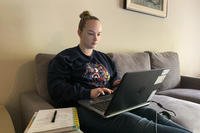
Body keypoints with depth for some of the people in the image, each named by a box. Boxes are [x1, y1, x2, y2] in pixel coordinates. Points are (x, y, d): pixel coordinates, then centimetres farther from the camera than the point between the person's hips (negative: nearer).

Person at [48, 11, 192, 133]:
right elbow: (56, 88, -7)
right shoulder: (64, 58, 4)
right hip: (84, 106, -5)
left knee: (149, 112, -22)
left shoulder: (104, 58, 23)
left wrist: (118, 84, 4)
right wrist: (88, 92, -21)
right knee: (129, 120, -33)